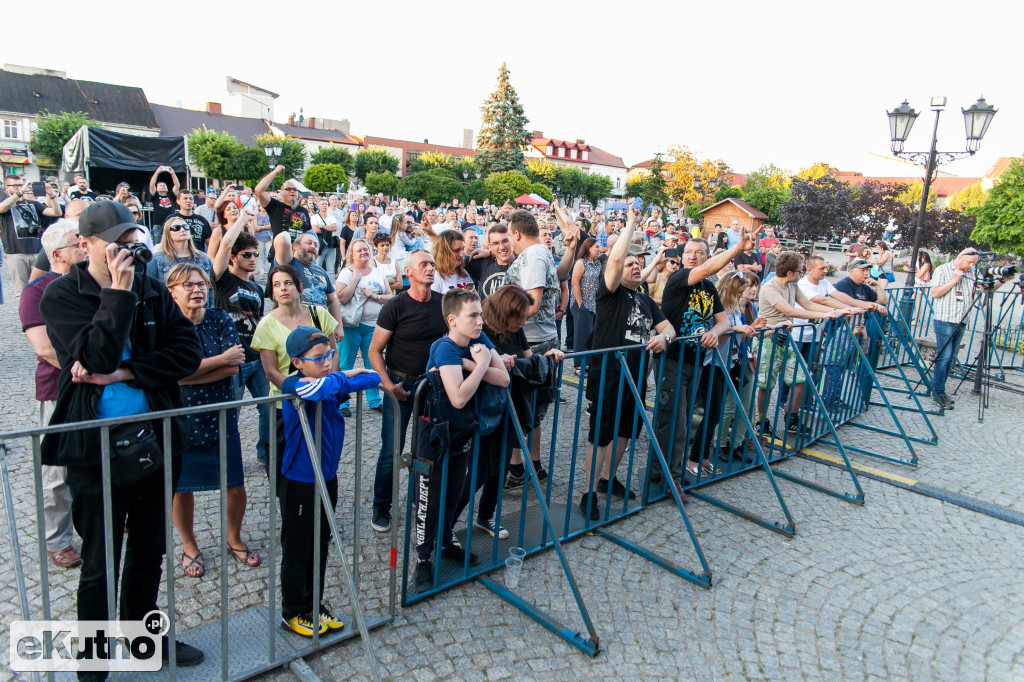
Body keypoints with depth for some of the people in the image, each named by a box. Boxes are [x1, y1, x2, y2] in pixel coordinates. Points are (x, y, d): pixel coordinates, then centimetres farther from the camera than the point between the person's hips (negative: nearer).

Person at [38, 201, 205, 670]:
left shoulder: (151, 290, 4)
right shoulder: (62, 295, -6)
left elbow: (188, 351, -4)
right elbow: (97, 356, -21)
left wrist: (126, 372, -14)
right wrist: (119, 291, -22)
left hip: (156, 441, 4)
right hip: (97, 449, -4)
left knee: (148, 553, 20)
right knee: (100, 565, 9)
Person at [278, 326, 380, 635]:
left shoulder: (333, 384, 0)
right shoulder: (294, 384, -20)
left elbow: (374, 377, 1)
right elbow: (318, 388, -42)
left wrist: (345, 380, -15)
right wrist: (343, 376, -22)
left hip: (327, 478, 7)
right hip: (299, 482, -7)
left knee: (321, 546, 19)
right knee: (297, 550, 10)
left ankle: (314, 604, 37)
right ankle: (293, 613, 28)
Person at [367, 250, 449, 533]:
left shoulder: (443, 303, 0)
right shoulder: (395, 307, -11)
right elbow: (375, 351, -7)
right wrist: (388, 385, -16)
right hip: (401, 384, -3)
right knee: (392, 451, -1)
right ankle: (381, 508, 17)